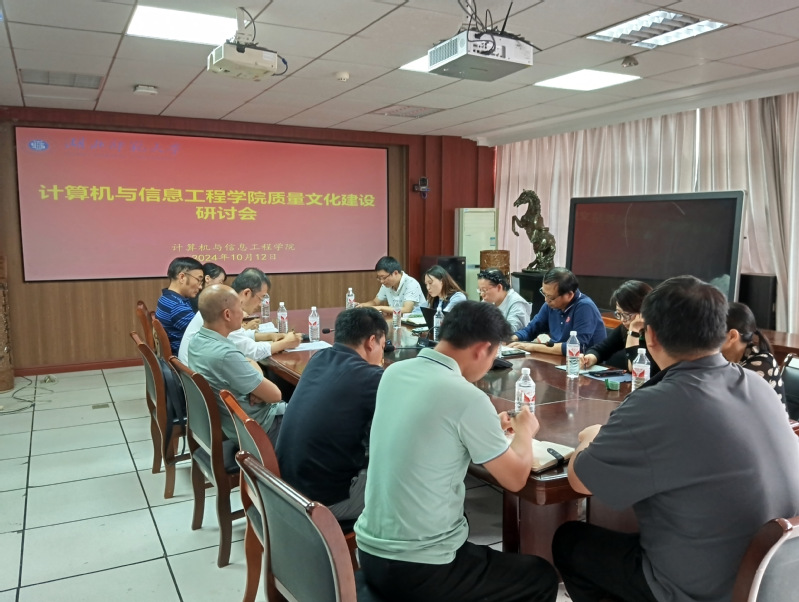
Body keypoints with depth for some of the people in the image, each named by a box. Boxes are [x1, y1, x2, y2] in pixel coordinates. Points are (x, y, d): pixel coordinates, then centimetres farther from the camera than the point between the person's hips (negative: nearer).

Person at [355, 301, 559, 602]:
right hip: (418, 569, -7)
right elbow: (515, 479, -8)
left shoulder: (394, 373, -1)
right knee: (542, 577, 17)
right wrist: (524, 431, 10)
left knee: (486, 556, 33)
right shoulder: (468, 398, -21)